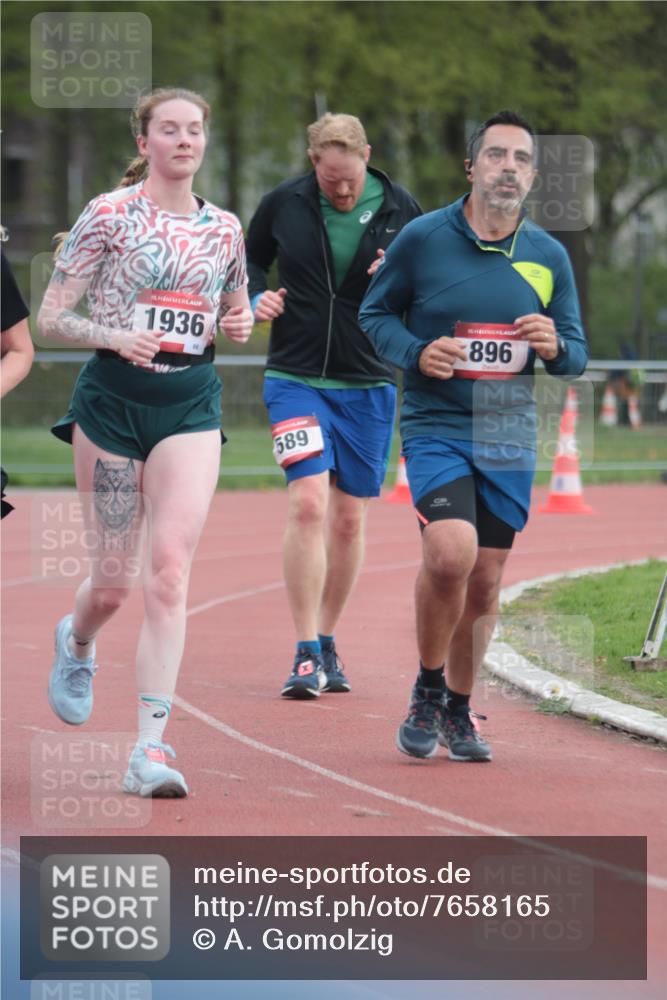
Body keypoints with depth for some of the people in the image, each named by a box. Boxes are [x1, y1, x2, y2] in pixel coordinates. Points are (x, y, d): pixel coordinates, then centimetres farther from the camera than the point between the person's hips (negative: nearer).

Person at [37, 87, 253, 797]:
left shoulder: (223, 228, 9)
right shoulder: (109, 214, -3)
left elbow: (235, 309, 25)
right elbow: (49, 318, -3)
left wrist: (240, 322, 1)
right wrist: (115, 337, -20)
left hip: (190, 405, 2)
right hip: (112, 398, -2)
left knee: (169, 572, -14)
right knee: (113, 582, 2)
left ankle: (150, 749, -16)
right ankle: (76, 643, 41)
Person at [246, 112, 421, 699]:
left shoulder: (401, 211, -1)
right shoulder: (284, 204, -2)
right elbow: (249, 261, 15)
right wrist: (255, 298, -5)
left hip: (368, 386, 2)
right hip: (296, 381, -2)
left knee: (349, 519, 8)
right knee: (308, 504, -16)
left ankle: (328, 642, 25)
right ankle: (307, 654, -13)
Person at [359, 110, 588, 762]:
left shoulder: (549, 257, 6)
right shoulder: (422, 238, -3)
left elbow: (577, 353, 13)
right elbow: (374, 314, 7)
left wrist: (554, 348, -11)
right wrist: (416, 353, -12)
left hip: (510, 436, 4)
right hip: (435, 426, -4)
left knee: (485, 580, 8)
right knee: (450, 553, -24)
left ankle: (458, 712, 27)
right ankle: (427, 689, -1)